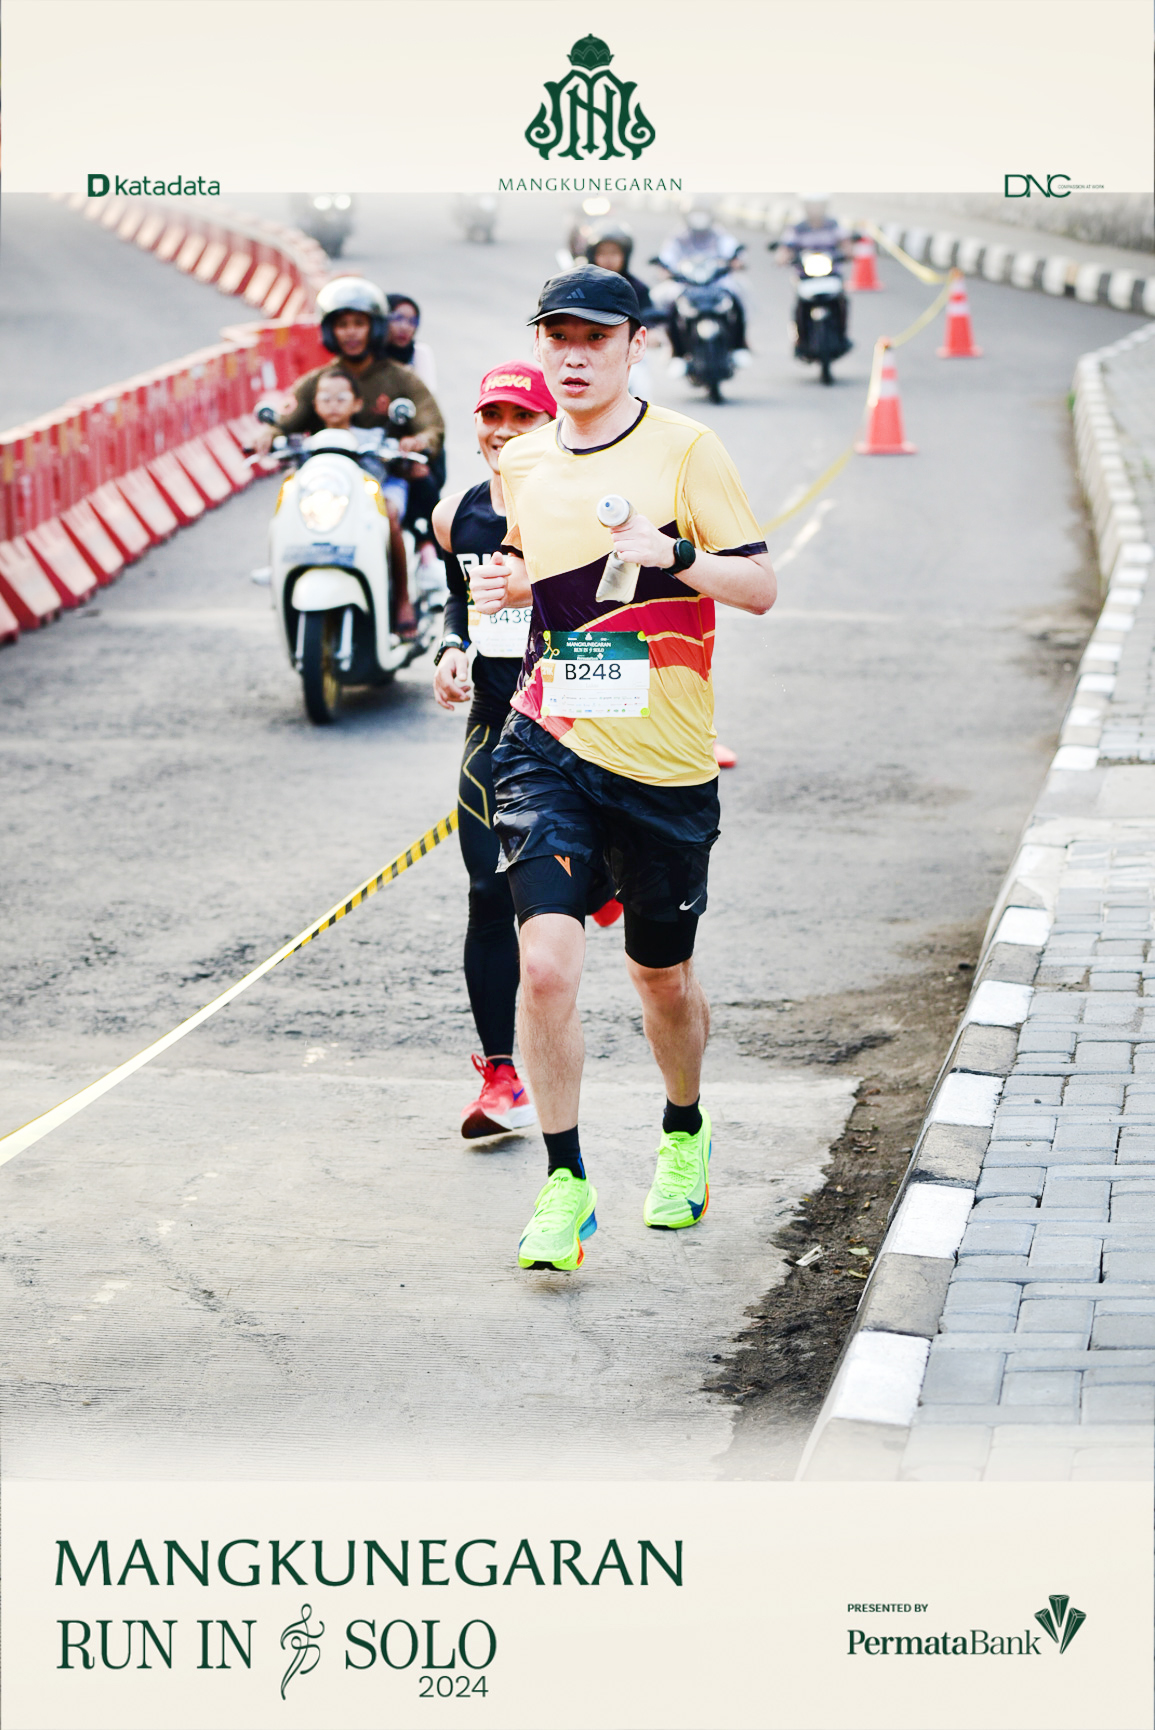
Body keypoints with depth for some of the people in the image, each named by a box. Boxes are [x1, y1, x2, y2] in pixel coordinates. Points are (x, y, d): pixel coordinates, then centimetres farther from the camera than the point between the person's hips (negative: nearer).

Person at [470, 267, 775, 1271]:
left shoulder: (684, 451, -6)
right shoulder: (522, 462, 8)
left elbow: (760, 586, -6)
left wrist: (672, 553, -24)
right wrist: (504, 586, 3)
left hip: (665, 763, -2)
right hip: (550, 746, 2)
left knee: (663, 977, 14)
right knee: (547, 962, -16)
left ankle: (685, 1133, 42)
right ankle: (565, 1185, -4)